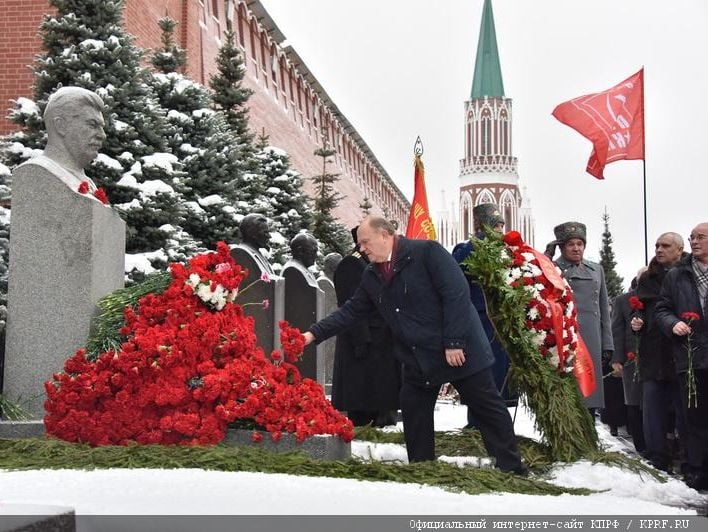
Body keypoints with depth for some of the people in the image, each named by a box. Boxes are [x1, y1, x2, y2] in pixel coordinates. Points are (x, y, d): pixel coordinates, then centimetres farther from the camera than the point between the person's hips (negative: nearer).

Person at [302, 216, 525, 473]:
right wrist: (315, 333, 3)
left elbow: (457, 293, -18)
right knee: (414, 416, 7)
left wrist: (454, 342, -21)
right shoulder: (372, 276, 9)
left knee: (488, 409, 1)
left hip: (460, 350, -7)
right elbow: (350, 311, 13)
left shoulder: (426, 252, -13)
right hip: (417, 360, 7)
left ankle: (512, 471, 9)